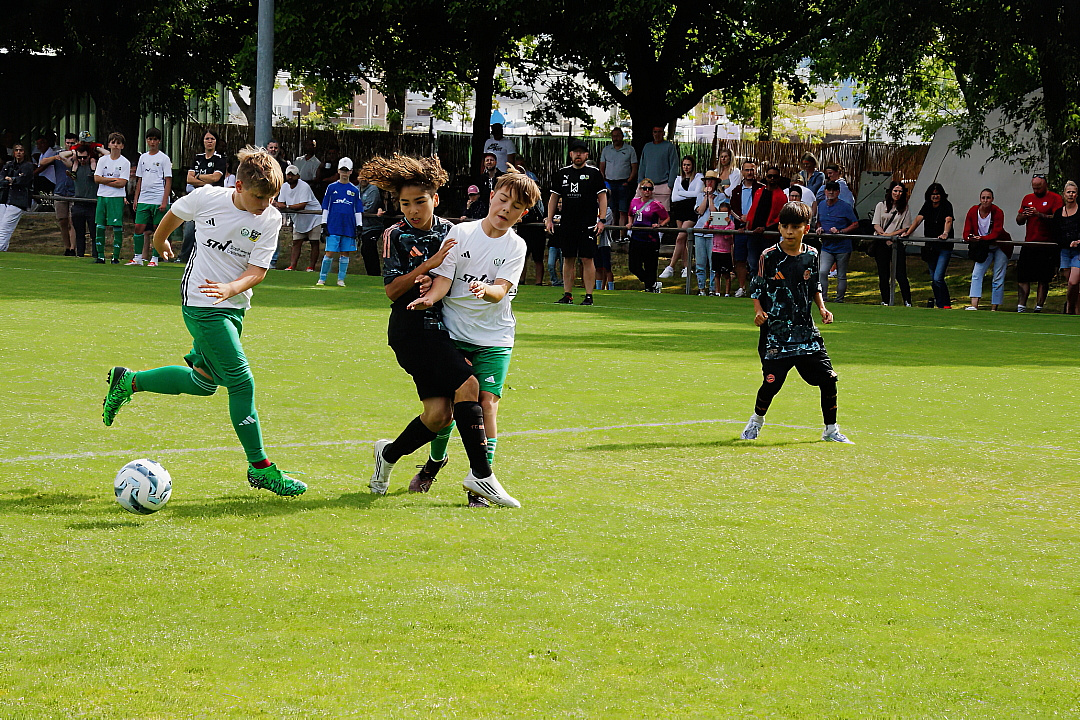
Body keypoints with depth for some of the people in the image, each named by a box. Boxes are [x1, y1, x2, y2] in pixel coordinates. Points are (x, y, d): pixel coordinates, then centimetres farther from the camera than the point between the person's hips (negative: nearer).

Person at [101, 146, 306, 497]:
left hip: (234, 305, 6)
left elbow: (257, 270, -9)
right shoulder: (207, 198, -13)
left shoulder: (270, 219, -6)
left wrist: (229, 289, -28)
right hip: (201, 304, -5)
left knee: (204, 382, 16)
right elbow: (173, 215, 8)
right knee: (242, 382, -9)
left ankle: (128, 382, 33)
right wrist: (159, 242, 25)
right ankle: (261, 468, -3)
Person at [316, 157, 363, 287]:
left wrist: (359, 226, 6)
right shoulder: (331, 187, 6)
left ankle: (341, 279, 12)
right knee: (330, 253, -6)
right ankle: (322, 279, 4)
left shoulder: (355, 190, 10)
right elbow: (325, 207, 7)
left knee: (345, 253, 3)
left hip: (349, 227, 2)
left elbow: (358, 210, 12)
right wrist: (324, 224, 1)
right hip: (333, 226, -2)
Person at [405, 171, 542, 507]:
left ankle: (482, 474, -10)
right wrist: (430, 297, -26)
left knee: (487, 401, -12)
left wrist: (485, 289, -35)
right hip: (453, 331, 0)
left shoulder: (515, 247, 1)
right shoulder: (460, 233, 1)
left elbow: (502, 290, -12)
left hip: (494, 338, 0)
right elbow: (444, 277, -5)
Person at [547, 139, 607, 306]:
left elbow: (602, 197, 0)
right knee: (568, 259, 6)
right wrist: (549, 219, 9)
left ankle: (589, 296, -3)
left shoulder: (594, 173, 2)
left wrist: (601, 220, -9)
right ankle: (567, 295, 12)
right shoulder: (562, 173, 12)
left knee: (587, 259, -5)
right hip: (567, 224, 4)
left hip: (588, 224, -4)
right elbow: (554, 197, 17)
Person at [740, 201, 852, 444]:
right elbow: (757, 289, 1)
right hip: (776, 332, -3)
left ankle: (831, 430, 14)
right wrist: (759, 312, -15)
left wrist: (822, 308, 4)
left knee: (828, 378, -2)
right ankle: (756, 422, 24)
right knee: (771, 383, -6)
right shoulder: (769, 256, -5)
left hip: (806, 331, 4)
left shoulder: (811, 256, 5)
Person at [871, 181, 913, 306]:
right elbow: (876, 225, 3)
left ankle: (907, 301, -5)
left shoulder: (905, 209, 7)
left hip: (897, 243, -1)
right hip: (881, 244, 1)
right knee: (883, 275, 5)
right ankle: (885, 301, 13)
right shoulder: (881, 206, 8)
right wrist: (884, 235, -13)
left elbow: (905, 229, 3)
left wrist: (891, 234, -11)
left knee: (901, 275, -9)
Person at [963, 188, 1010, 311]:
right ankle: (974, 305, -19)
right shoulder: (973, 211, -8)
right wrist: (970, 238, -31)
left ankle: (994, 308, 5)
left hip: (999, 247, -3)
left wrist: (981, 238, -38)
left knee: (998, 278, -1)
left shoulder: (997, 212, -18)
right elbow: (966, 233, -8)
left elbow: (996, 234, -25)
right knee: (976, 274, -12)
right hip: (983, 249, 3)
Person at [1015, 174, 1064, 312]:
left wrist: (1039, 215, -24)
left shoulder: (1055, 198, -1)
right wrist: (1024, 215, -7)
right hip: (1029, 243, 5)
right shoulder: (1027, 198, 16)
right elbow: (1019, 221, 17)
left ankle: (1039, 307, 3)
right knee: (1022, 277, -2)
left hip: (1047, 245, -5)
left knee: (1044, 280, -1)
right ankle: (1021, 307, -1)